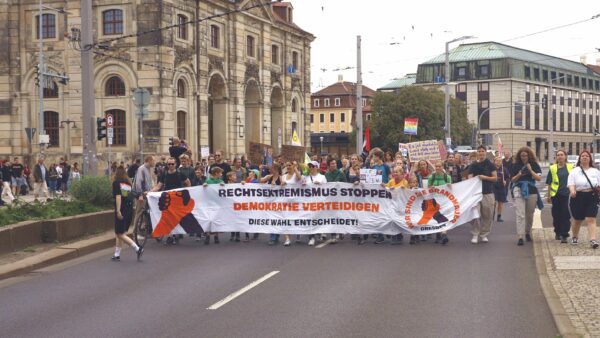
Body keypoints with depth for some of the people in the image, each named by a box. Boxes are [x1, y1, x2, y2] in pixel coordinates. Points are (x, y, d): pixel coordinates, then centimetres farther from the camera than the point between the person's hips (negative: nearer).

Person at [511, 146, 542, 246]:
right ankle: (520, 237, -16)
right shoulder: (516, 165, 4)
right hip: (519, 190, -1)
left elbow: (539, 178, -5)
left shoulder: (534, 165, 3)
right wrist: (519, 175, -14)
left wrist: (530, 170, -17)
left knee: (530, 214, 11)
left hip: (532, 191, 1)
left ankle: (528, 233, 31)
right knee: (520, 215, -11)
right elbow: (513, 179, 6)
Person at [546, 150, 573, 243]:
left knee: (565, 215, -5)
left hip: (567, 194, -1)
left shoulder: (571, 167, 4)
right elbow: (549, 183, 9)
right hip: (556, 195, 1)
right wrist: (549, 195, 7)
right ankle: (557, 232, 26)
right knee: (556, 215, 8)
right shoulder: (553, 168, 5)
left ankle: (564, 235, -3)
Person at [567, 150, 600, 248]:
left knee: (591, 219, -12)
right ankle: (575, 237, 35)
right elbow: (571, 184, -7)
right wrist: (572, 191, -26)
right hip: (578, 197, 0)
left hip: (592, 197, 0)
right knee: (577, 220, 12)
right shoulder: (575, 171, 4)